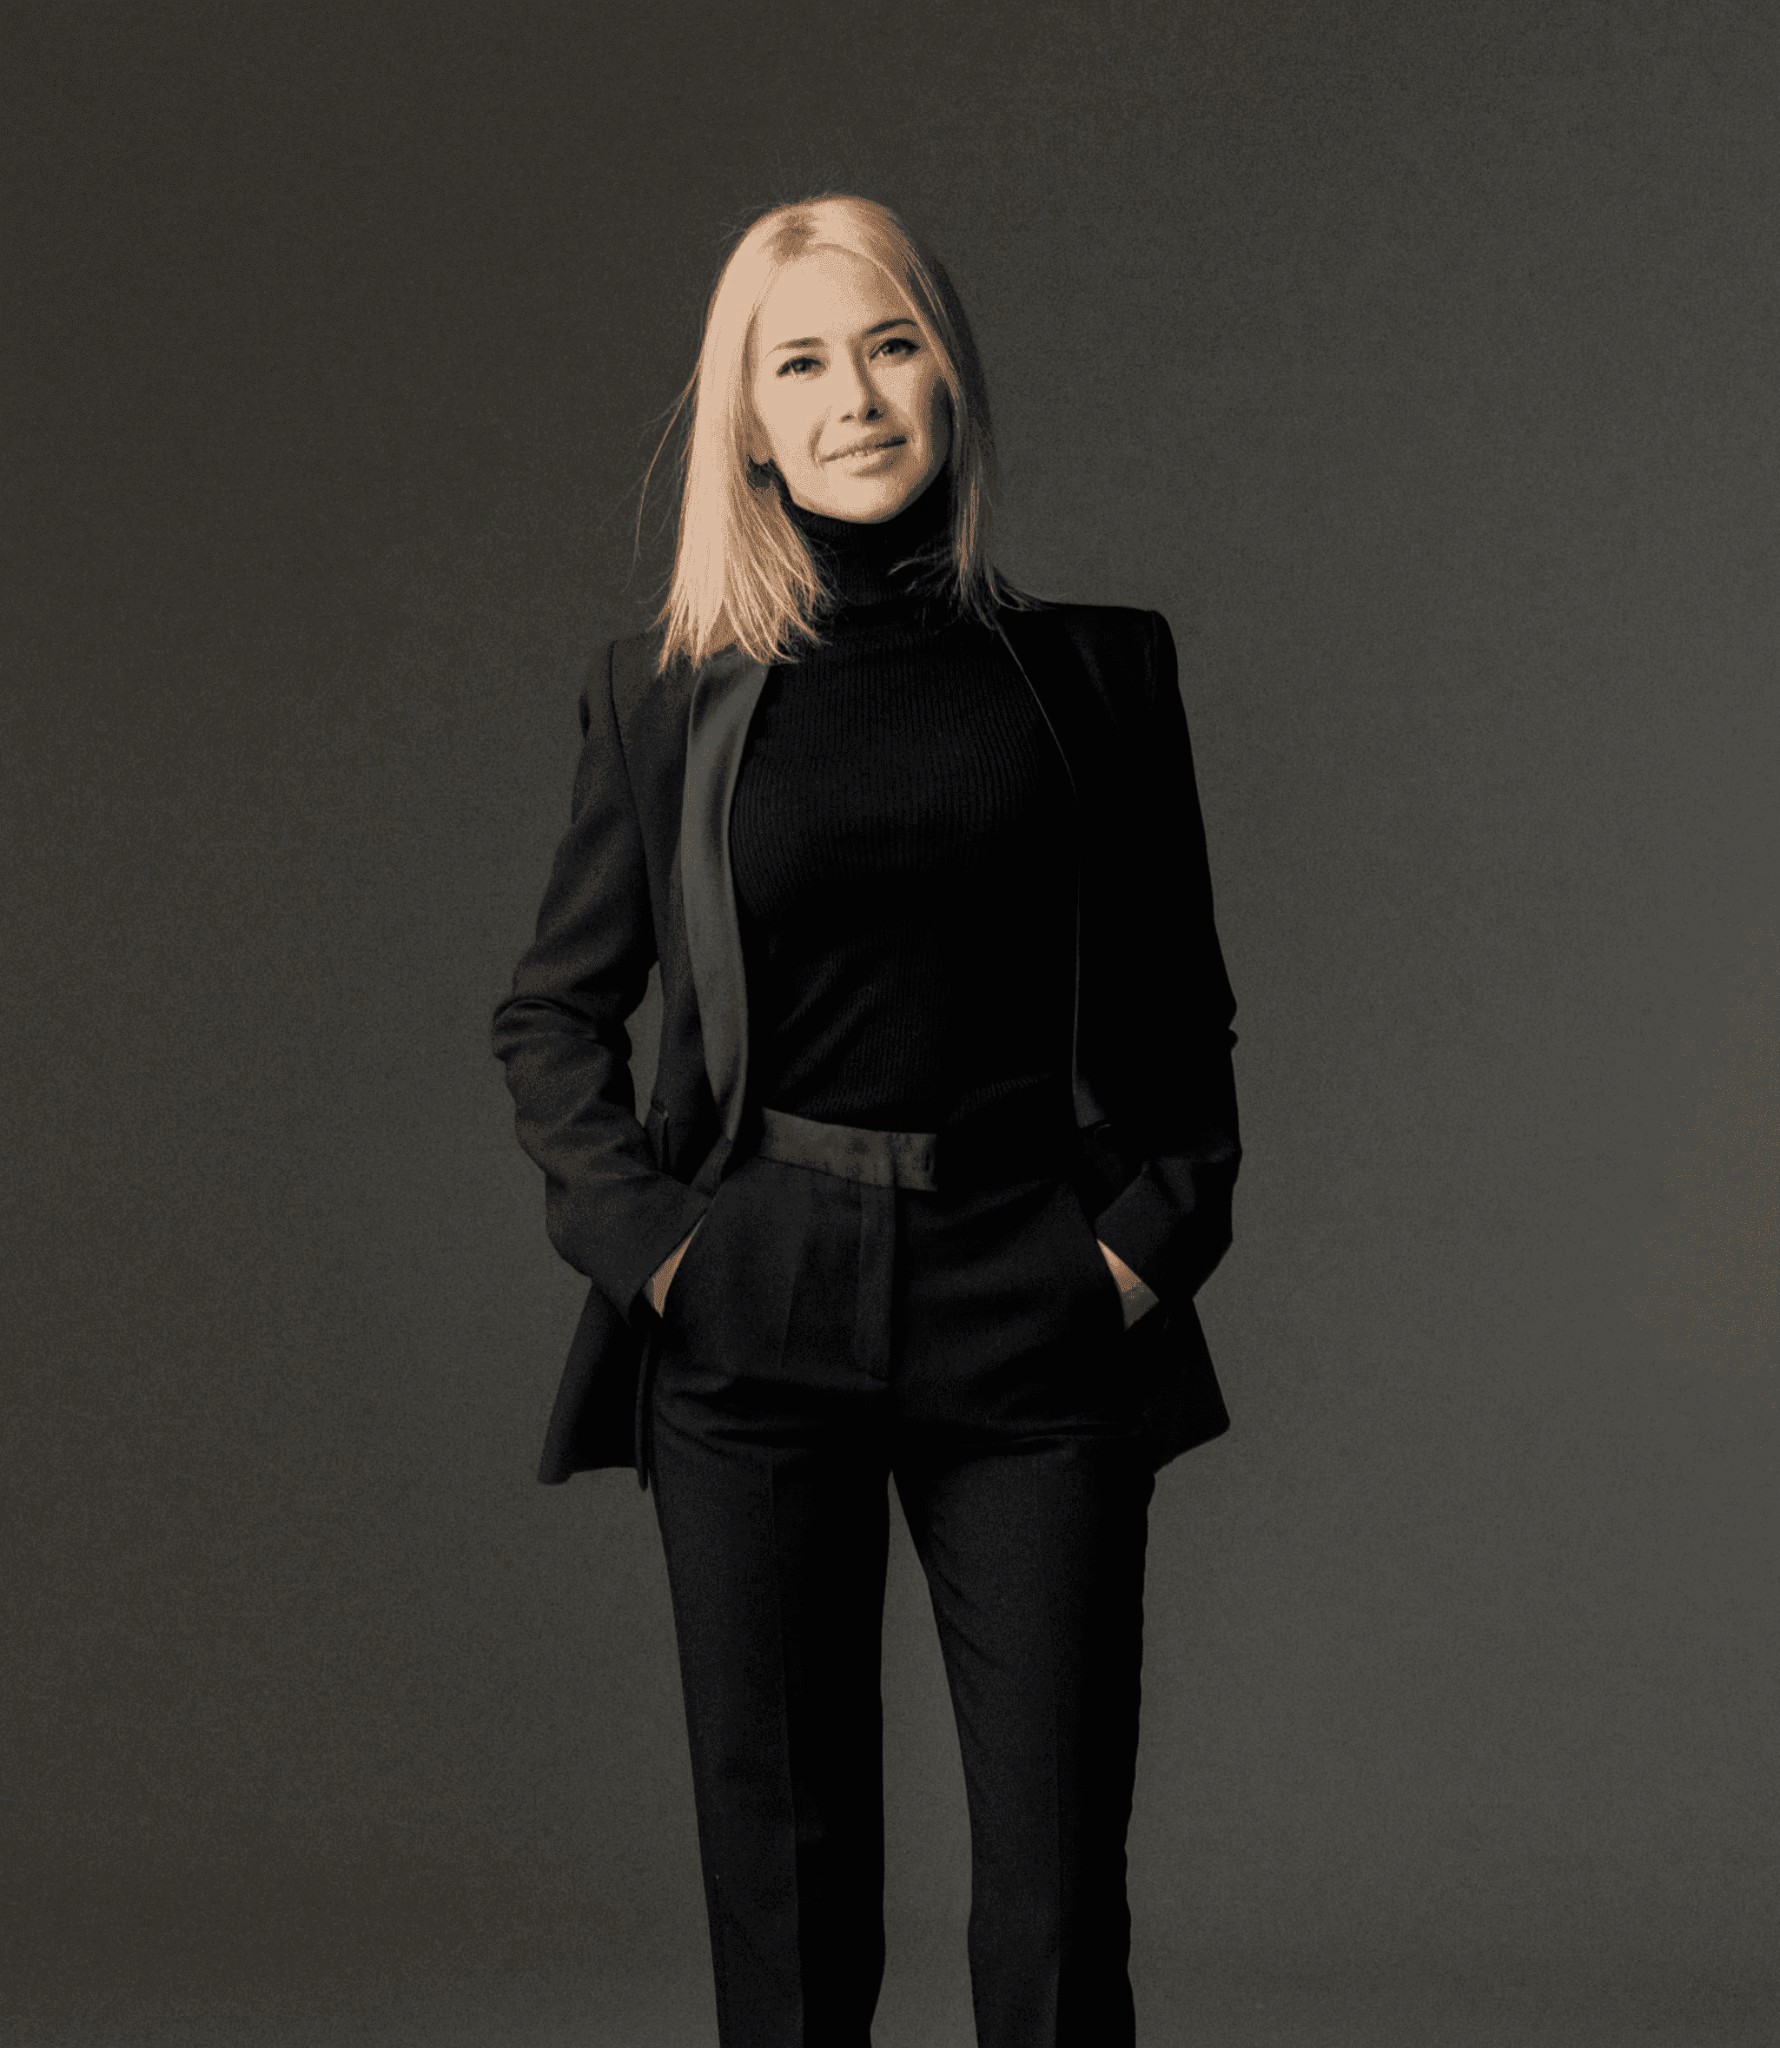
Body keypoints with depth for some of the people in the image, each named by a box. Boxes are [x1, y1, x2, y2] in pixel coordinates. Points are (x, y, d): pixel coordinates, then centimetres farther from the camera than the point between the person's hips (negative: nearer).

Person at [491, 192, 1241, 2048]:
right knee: (782, 1864, 7)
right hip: (753, 1327, 0)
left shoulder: (1095, 670, 6)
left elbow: (1180, 1003, 12)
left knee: (1053, 1887, 1)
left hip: (1035, 1325, 0)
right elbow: (551, 1012, 12)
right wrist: (642, 1234, -1)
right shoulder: (665, 695, 5)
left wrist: (1152, 1235, 0)